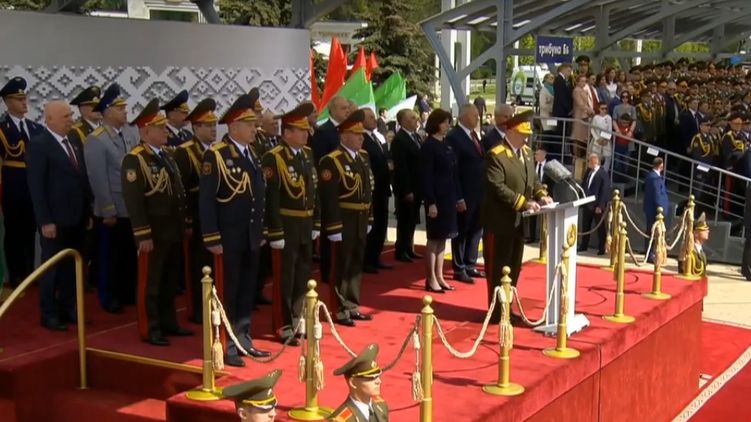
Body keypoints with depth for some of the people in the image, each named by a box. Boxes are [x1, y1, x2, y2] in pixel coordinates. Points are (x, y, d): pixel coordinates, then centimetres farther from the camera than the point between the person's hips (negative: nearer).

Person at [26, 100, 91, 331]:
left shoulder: (75, 144, 11)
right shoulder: (38, 145, -10)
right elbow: (36, 186, -14)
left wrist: (88, 212, 10)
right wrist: (45, 221, -17)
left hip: (77, 218, 6)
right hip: (55, 220, -6)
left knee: (72, 266, 12)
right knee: (52, 267, 5)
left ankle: (68, 308, 23)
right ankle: (49, 314, 15)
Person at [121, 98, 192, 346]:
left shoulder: (165, 155, 13)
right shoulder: (134, 159, -14)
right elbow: (133, 200, -19)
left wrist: (183, 225, 15)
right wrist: (143, 235, -21)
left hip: (173, 231, 8)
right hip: (153, 234, -8)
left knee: (170, 281, 16)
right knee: (150, 282, 1)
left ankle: (168, 323, 27)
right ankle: (149, 330, 9)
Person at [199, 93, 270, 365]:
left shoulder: (251, 154, 12)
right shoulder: (216, 155, -12)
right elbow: (206, 199, -14)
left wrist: (261, 232, 13)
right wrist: (212, 238, -17)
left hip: (251, 237, 7)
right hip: (228, 239, -7)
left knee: (247, 290, 13)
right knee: (227, 292, 1)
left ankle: (243, 340, 24)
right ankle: (226, 346, 9)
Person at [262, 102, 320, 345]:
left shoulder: (308, 154, 9)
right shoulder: (274, 158, -15)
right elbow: (271, 198, -18)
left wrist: (316, 223, 12)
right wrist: (275, 233, -19)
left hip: (306, 225, 7)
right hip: (286, 225, -7)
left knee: (303, 276, 16)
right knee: (286, 279, 2)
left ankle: (298, 321, 30)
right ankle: (285, 327, 12)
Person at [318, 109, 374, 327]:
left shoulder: (364, 157, 10)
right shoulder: (332, 161, -16)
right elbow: (329, 197, -20)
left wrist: (369, 218, 14)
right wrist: (334, 227, -22)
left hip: (360, 221, 8)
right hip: (343, 222, -8)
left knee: (357, 265, 15)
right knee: (342, 266, 2)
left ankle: (353, 306, 26)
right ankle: (341, 310, 12)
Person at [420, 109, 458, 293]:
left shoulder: (447, 143, 9)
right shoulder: (429, 146, -11)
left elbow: (454, 172, 12)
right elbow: (426, 177, -15)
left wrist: (459, 197, 11)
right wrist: (431, 202, -18)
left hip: (449, 197, 7)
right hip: (436, 197, -7)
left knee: (443, 237, 11)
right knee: (434, 237, 0)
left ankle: (439, 277, 19)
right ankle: (431, 279, 8)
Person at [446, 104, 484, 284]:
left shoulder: (473, 134, 11)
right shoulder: (453, 137, -14)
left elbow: (480, 161, 13)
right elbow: (452, 170, -16)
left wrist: (484, 190, 7)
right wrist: (458, 198, -18)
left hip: (478, 193, 8)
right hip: (464, 194, -8)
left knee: (476, 229, 15)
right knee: (462, 232, 4)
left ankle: (470, 265, 28)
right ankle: (459, 269, 14)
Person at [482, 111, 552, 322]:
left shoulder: (526, 152, 11)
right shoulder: (495, 156, -16)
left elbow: (533, 179, 17)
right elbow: (497, 187, -23)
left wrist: (541, 195, -4)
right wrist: (524, 203, -26)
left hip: (518, 222, 9)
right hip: (500, 222, -9)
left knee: (514, 267, 15)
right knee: (498, 267, 1)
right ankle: (497, 311, 10)